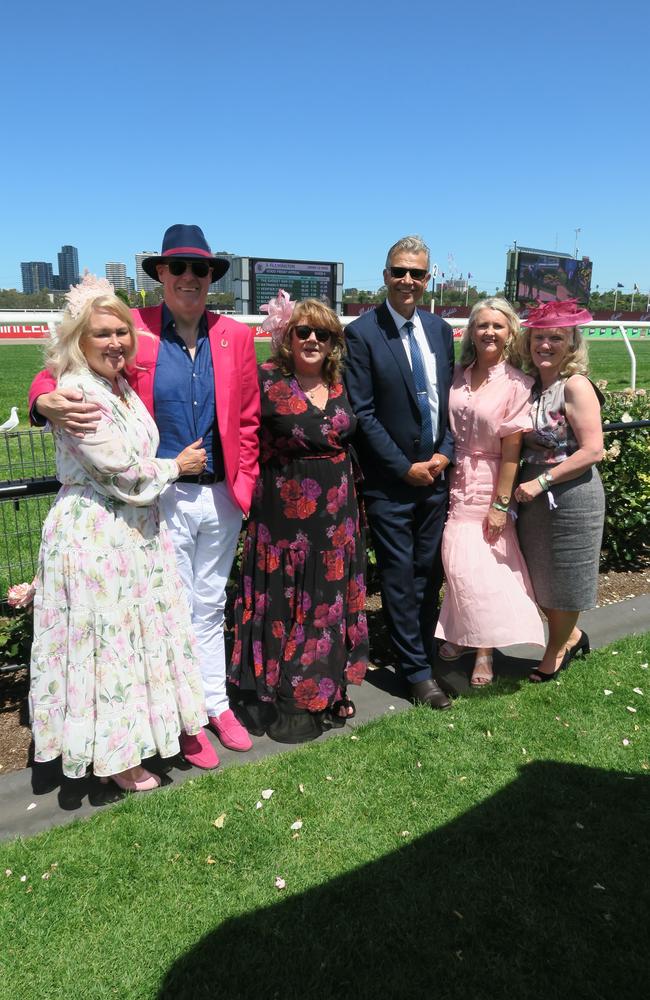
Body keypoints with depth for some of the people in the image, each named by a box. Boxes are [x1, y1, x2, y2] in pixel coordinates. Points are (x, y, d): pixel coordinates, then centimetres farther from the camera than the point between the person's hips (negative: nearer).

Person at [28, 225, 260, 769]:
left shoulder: (236, 336, 2)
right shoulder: (134, 329, -6)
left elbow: (248, 419, 7)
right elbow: (66, 371, -4)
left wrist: (244, 485, 2)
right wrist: (48, 400, -27)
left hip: (221, 498, 3)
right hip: (162, 498, -3)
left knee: (210, 606, 18)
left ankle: (217, 704, 36)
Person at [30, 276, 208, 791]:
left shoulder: (123, 386, 9)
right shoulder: (76, 394, -18)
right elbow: (119, 469, -19)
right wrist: (176, 466, -5)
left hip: (136, 531, 8)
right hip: (93, 535, -8)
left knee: (140, 633, 17)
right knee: (105, 641, 5)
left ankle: (136, 732, 36)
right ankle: (114, 755, 23)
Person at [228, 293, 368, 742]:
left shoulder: (338, 383, 6)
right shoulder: (267, 380, -11)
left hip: (337, 513, 6)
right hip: (286, 514, -5)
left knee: (329, 599, 16)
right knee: (286, 602, 6)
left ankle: (326, 688, 34)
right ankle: (285, 702, 24)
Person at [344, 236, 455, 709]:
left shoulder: (441, 330, 9)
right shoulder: (361, 333, -9)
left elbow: (451, 399, 12)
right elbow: (362, 413, -12)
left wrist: (445, 453, -3)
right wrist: (406, 467, -12)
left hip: (436, 474, 5)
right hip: (390, 481, -5)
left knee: (430, 573, 12)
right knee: (401, 576, 4)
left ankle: (423, 652, 29)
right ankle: (417, 670, 19)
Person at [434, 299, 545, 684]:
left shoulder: (516, 384, -10)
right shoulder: (458, 377, 4)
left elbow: (511, 448, -12)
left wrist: (501, 504, -13)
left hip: (488, 486, -4)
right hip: (453, 483, 4)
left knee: (482, 566, 1)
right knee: (458, 564, 10)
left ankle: (485, 650, 19)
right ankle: (461, 634, 30)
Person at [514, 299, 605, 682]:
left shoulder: (576, 386, -14)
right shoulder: (532, 386, 6)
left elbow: (592, 451, -19)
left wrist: (541, 482, -20)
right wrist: (527, 485, -1)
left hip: (571, 496, -7)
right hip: (535, 495, 7)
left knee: (563, 579, 11)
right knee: (540, 578, 16)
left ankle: (556, 651, 33)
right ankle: (572, 635, 41)